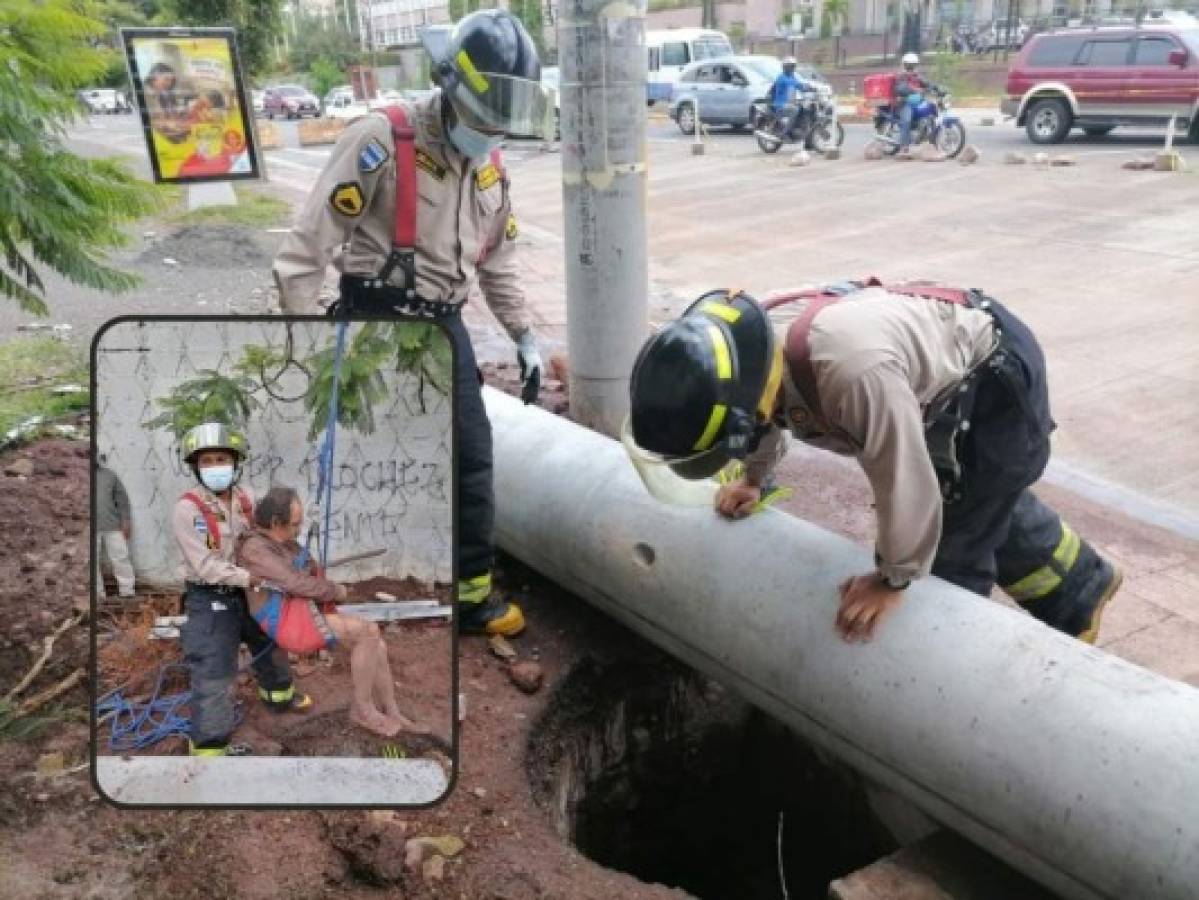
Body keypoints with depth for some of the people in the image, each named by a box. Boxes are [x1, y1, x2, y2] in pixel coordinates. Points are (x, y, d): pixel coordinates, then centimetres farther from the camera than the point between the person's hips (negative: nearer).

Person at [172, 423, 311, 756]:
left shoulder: (245, 501, -3)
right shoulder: (188, 508, -22)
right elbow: (206, 566, -25)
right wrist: (253, 578, -28)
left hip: (248, 594, 7)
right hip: (210, 601, -7)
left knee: (271, 643, 25)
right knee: (213, 673, -7)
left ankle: (278, 696, 51)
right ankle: (209, 746, 4)